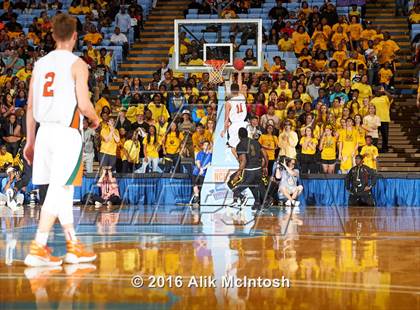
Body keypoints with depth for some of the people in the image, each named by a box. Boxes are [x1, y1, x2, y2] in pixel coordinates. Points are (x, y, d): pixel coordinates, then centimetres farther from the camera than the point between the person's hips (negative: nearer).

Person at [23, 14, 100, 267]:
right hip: (67, 132, -7)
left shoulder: (40, 64, 12)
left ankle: (73, 246, 20)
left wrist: (30, 141, 18)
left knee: (63, 190, 14)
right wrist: (95, 119, 8)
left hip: (45, 131, 7)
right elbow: (84, 105, -14)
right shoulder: (77, 64, -6)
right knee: (59, 190, -7)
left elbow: (31, 106, 13)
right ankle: (38, 249, -13)